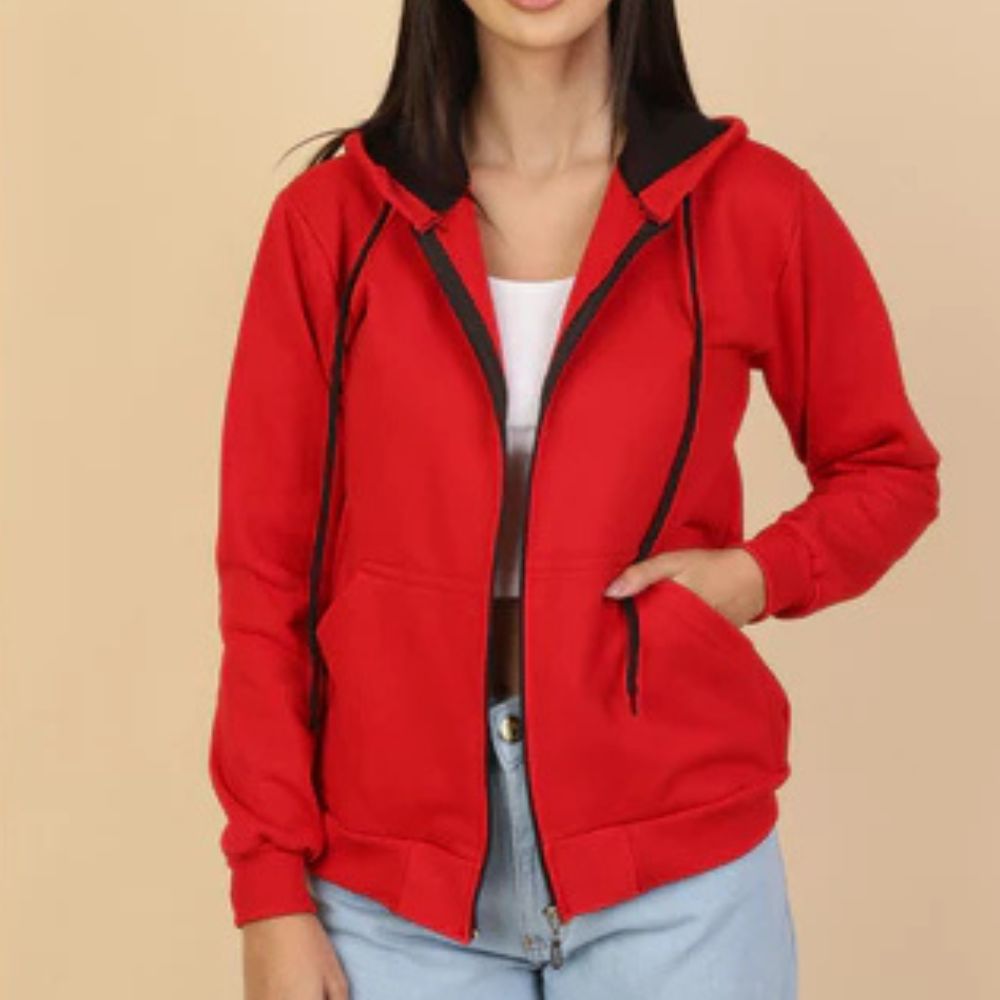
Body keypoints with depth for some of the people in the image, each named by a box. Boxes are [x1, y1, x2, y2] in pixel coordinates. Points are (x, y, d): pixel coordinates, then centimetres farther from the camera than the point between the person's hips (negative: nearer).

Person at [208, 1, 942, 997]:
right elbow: (266, 569, 0)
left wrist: (762, 573, -9)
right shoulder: (330, 217, -2)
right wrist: (270, 892, -3)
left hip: (673, 863, 0)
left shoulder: (754, 206, -2)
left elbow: (890, 471, 11)